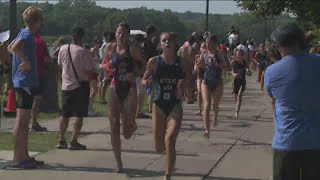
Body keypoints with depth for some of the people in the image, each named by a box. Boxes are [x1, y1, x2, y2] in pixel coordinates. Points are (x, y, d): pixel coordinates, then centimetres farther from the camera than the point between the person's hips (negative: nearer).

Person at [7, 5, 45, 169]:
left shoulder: (23, 32, 13)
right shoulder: (28, 34, -14)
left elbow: (10, 48, 27)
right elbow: (15, 47, -32)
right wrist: (26, 62, -22)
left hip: (23, 82, 10)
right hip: (25, 82, -10)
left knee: (25, 121, 13)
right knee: (21, 121, -6)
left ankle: (24, 156, 19)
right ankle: (17, 159, -3)